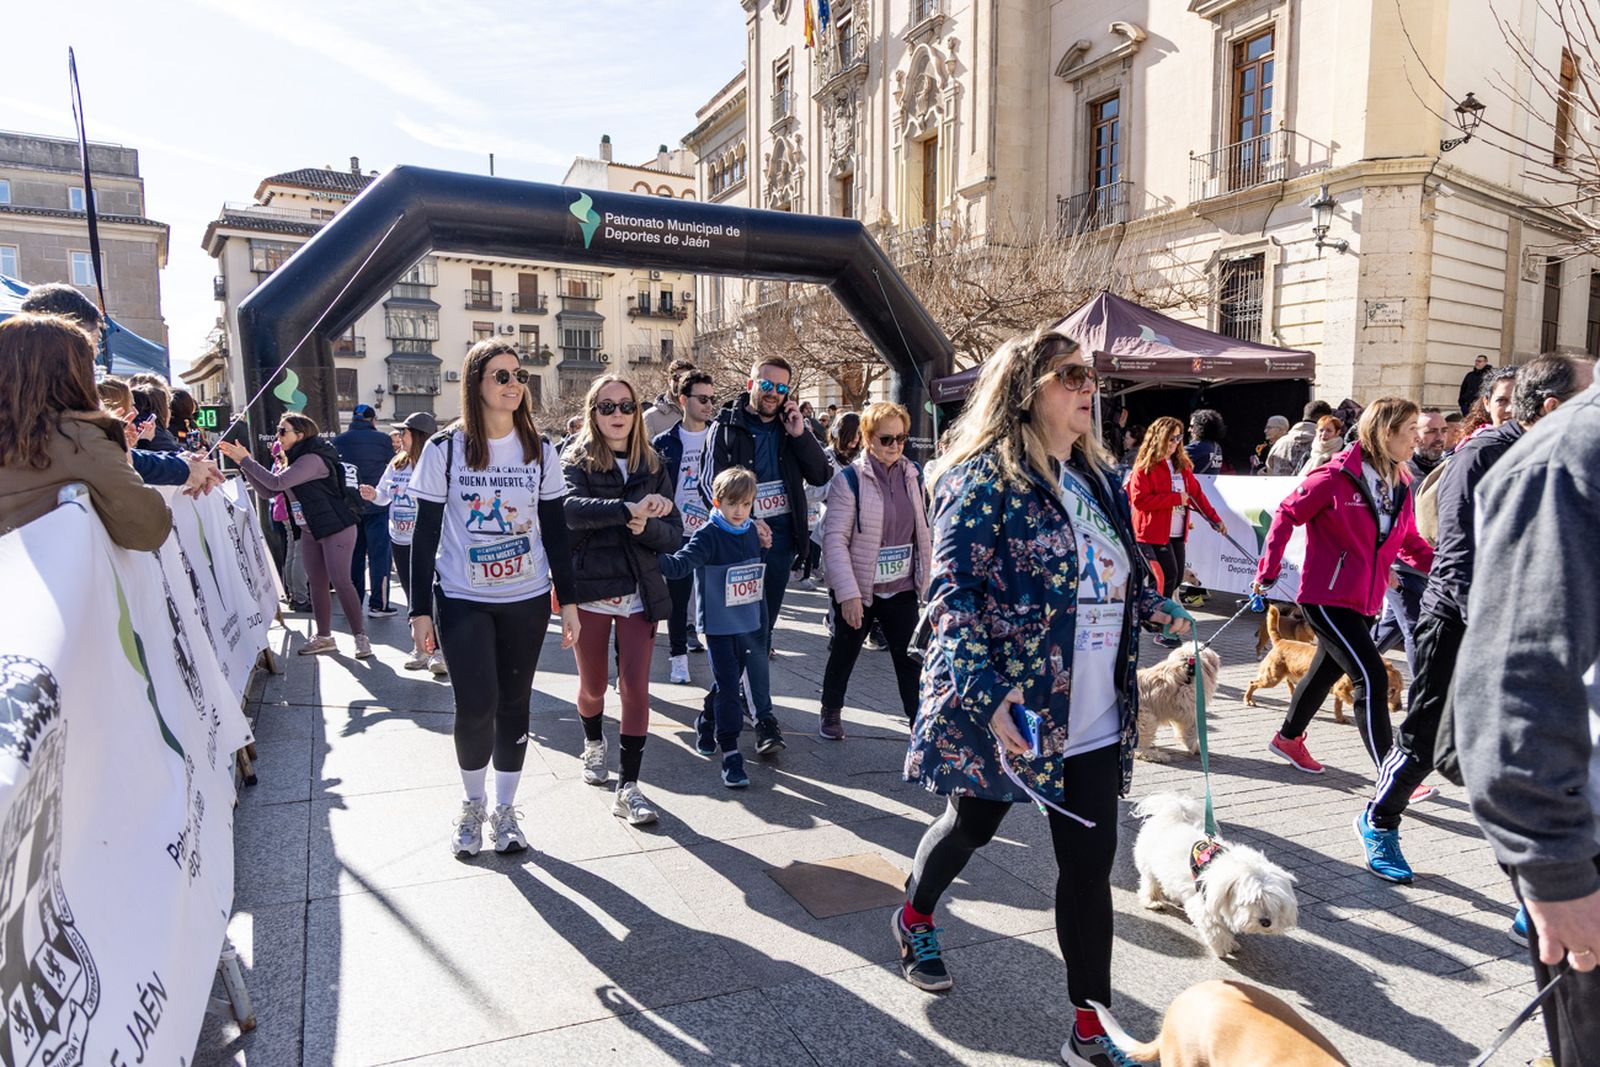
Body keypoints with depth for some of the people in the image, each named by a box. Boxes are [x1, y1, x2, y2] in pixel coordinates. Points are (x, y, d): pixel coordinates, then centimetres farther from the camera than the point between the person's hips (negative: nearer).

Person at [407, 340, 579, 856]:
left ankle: (504, 809, 26)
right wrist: (420, 609, -4)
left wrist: (568, 599, 2)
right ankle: (473, 805, 20)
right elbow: (425, 533, -2)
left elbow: (555, 529, 5)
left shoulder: (540, 451, 1)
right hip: (462, 600, -2)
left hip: (527, 599, 2)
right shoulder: (445, 449, -5)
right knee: (476, 706, -8)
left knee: (514, 703, 8)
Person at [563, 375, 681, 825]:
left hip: (640, 593, 1)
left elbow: (675, 534, 2)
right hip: (589, 590, -1)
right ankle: (594, 743, 45)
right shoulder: (577, 463, -3)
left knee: (636, 686, -4)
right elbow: (571, 509, -25)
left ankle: (628, 787, 3)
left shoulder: (653, 466, 6)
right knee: (593, 684, 14)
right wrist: (629, 508, -38)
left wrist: (645, 526, -19)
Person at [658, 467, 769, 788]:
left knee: (727, 683, 18)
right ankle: (730, 754, 2)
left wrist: (763, 620, 20)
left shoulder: (752, 531, 6)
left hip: (750, 626, 6)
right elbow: (680, 565, -27)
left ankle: (706, 725, 41)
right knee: (727, 686, -6)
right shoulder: (708, 536, -13)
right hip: (719, 627, -6)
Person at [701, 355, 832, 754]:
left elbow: (822, 475, 2)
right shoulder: (726, 427, -1)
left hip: (781, 534, 4)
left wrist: (800, 435, -9)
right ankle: (763, 719, -4)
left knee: (762, 624, 10)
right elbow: (710, 484, -5)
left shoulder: (791, 427, 9)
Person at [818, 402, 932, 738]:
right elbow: (834, 539, -15)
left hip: (902, 590, 3)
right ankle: (831, 713, 38)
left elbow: (925, 533, 9)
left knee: (912, 660, 2)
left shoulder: (913, 476, 3)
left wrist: (927, 581, 6)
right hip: (858, 590, -3)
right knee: (844, 654, 16)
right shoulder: (849, 479, -12)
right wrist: (848, 593, -21)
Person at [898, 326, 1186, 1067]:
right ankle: (915, 917, 50)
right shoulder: (984, 478, -14)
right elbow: (953, 593, -21)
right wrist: (987, 695, -30)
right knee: (972, 825, 18)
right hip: (1007, 711, -5)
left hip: (1094, 719, 6)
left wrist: (1156, 608, 4)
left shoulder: (1094, 477, 9)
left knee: (1090, 865, 8)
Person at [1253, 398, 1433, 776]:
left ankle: (1288, 738, 40)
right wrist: (1268, 571, -11)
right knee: (1372, 677, -12)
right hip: (1328, 597, -8)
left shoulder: (1400, 485, 8)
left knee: (1327, 670, 20)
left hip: (1365, 600, 8)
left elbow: (1410, 541, 16)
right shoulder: (1338, 476, -15)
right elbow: (1287, 514, -10)